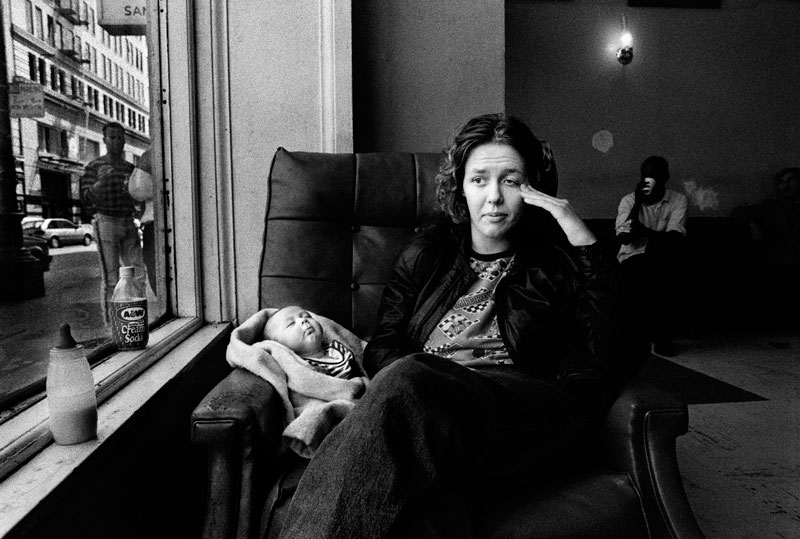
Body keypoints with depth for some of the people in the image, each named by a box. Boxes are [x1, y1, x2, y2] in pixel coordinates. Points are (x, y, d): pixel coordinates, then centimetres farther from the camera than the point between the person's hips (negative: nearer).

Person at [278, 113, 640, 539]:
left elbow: (605, 359, 1)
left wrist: (584, 241, -5)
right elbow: (381, 349, 14)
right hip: (424, 402, 1)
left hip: (530, 417, 0)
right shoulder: (423, 255, 21)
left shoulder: (555, 261, 16)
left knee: (406, 384, -34)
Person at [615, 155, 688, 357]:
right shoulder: (629, 200, 1)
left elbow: (673, 237, -17)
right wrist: (638, 202, -19)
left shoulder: (678, 200, 0)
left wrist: (644, 231, -35)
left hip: (663, 260, 1)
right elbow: (623, 238, -14)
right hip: (633, 257, -1)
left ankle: (662, 335, -22)